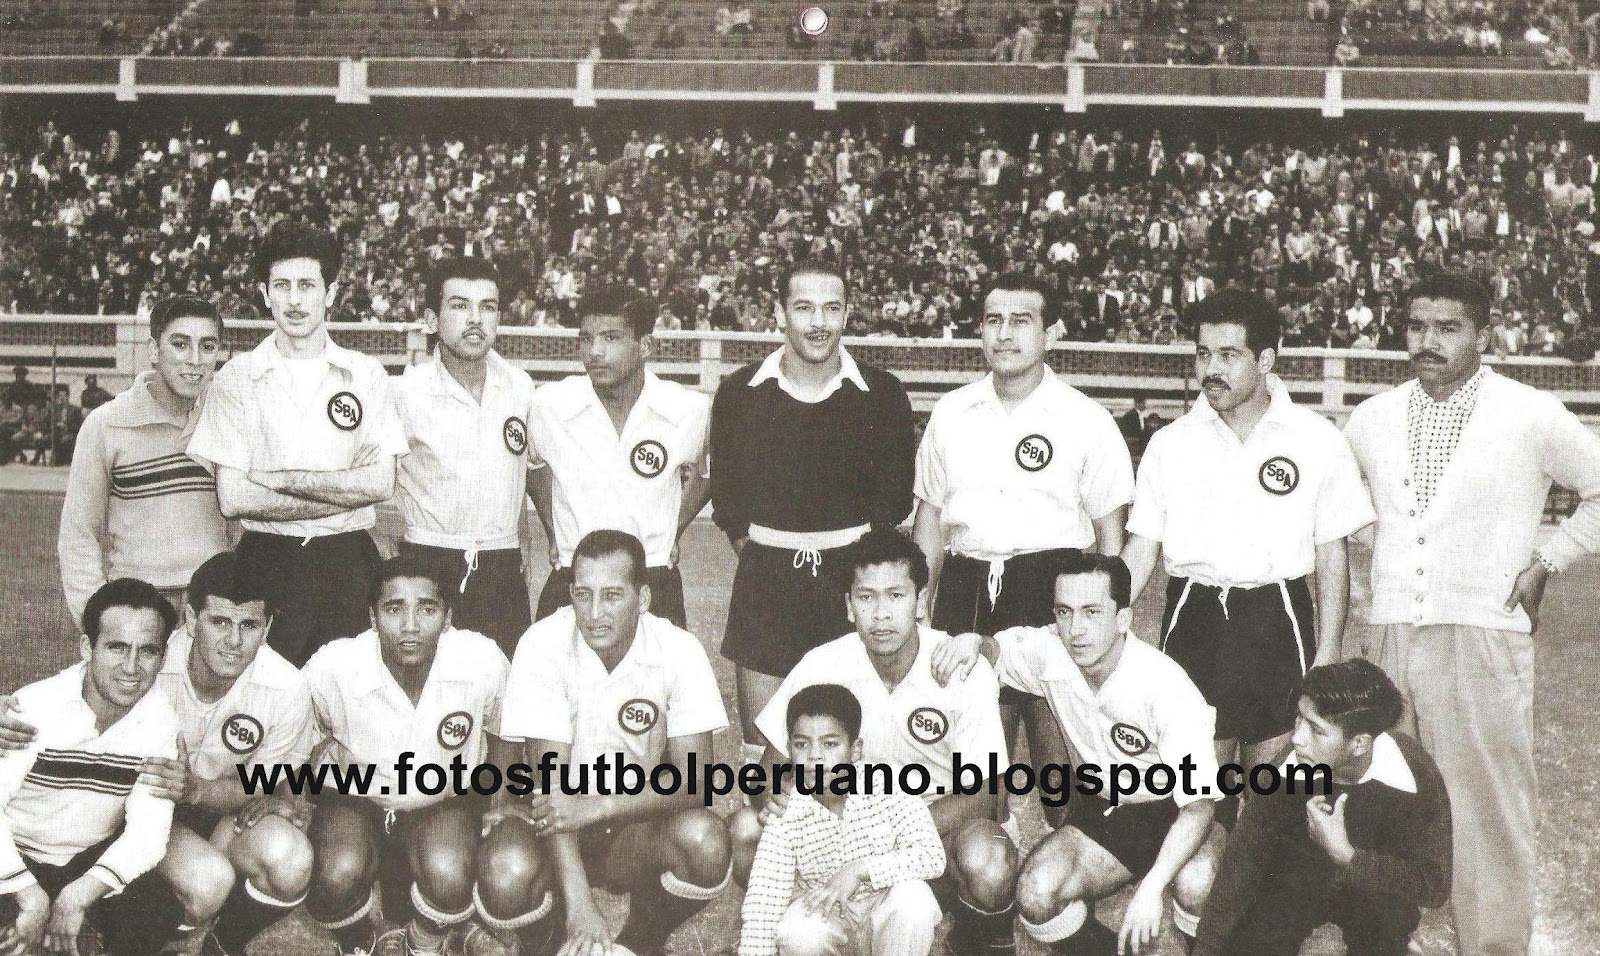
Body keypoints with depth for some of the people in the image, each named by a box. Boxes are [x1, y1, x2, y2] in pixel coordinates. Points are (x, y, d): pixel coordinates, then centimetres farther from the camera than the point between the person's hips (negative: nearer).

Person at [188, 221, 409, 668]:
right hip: (267, 561, -1)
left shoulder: (366, 375, 7)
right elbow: (233, 497, -6)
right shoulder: (237, 379, 3)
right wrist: (343, 495, -9)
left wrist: (282, 480, -8)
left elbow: (381, 482, -2)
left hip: (348, 561, 1)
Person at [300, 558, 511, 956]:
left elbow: (503, 733, 0)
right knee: (338, 877, -30)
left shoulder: (483, 663, -24)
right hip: (353, 794, 0)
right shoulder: (330, 668, -26)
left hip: (445, 798, 0)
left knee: (449, 877, -29)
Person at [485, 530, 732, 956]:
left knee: (705, 839, -31)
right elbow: (552, 781, -22)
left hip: (637, 822, 1)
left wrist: (599, 806, -31)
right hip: (554, 817, -1)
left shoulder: (679, 652, -14)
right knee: (506, 877, -33)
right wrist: (579, 903, -31)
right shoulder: (543, 646, -18)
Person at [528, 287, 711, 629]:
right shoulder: (548, 405, -6)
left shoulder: (690, 409, -6)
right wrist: (553, 535, 11)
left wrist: (672, 533, 7)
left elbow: (701, 474, 15)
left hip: (656, 585, 0)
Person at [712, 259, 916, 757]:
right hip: (765, 580, 1)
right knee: (760, 749, 4)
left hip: (852, 578, -1)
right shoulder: (739, 393, 3)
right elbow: (726, 495, 10)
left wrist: (856, 560, 1)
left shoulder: (883, 395, 0)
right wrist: (756, 556, 2)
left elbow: (895, 497, 7)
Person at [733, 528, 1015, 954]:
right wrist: (773, 792, -28)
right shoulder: (822, 665, -10)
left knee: (987, 864, -36)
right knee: (746, 828, -22)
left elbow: (983, 795, -16)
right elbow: (775, 763, -1)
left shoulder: (965, 673, -17)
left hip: (942, 822, -2)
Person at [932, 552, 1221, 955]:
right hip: (1101, 813, 4)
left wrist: (1151, 888, -41)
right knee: (1035, 895, -25)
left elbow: (1199, 802, -28)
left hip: (1170, 814, -4)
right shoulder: (1048, 652, -13)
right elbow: (996, 649, 8)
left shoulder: (1166, 688, -26)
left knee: (1198, 884, -37)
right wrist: (971, 641, -19)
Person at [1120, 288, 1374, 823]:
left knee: (1273, 768, 2)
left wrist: (1328, 650, -1)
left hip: (1277, 620, -1)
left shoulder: (1317, 442, 2)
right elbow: (1142, 548, 7)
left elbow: (1332, 553, 4)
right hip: (1192, 619, 1)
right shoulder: (1170, 445, 6)